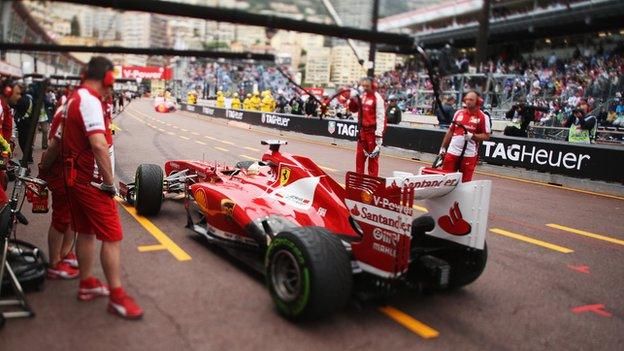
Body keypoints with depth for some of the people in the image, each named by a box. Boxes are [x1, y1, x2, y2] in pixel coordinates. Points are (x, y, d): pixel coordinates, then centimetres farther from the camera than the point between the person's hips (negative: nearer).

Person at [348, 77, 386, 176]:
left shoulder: (377, 98, -12)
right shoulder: (362, 96, 11)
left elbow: (380, 117, -16)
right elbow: (353, 109, 20)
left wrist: (379, 135, -20)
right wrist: (353, 99, 2)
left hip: (373, 131, -7)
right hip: (363, 130, 8)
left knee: (373, 157, 0)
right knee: (360, 156, 14)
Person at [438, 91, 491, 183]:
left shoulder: (483, 117, -3)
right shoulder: (458, 113, 11)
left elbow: (486, 136, -4)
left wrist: (472, 136, -19)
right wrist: (443, 147, 14)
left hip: (469, 154, -4)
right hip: (452, 152, 4)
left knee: (465, 182, 0)